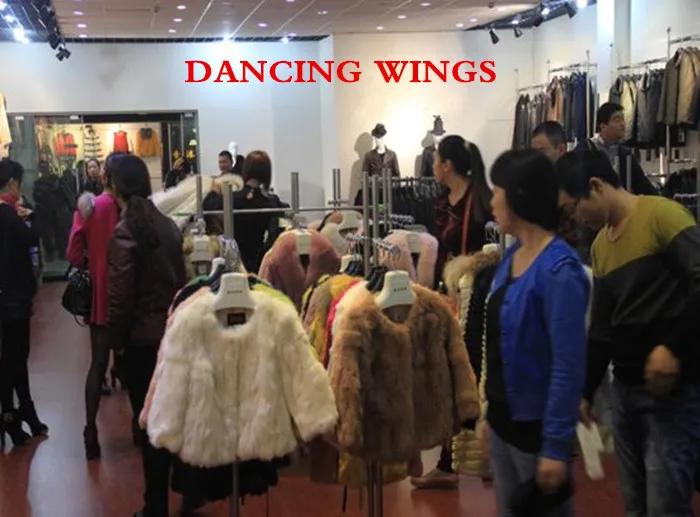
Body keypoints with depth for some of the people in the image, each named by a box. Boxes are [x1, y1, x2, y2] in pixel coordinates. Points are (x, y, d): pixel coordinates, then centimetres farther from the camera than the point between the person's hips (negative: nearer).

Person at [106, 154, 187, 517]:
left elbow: (119, 296, -16)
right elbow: (181, 278, 8)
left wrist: (115, 339, -4)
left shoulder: (124, 232, -16)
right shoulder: (167, 224, 4)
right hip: (173, 332, 6)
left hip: (142, 339, -6)